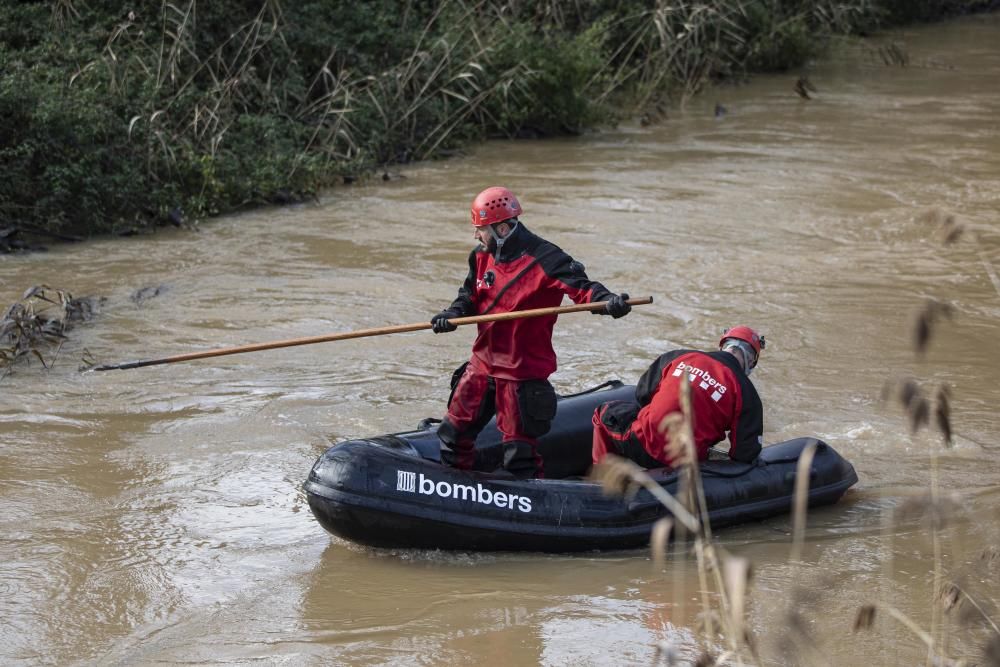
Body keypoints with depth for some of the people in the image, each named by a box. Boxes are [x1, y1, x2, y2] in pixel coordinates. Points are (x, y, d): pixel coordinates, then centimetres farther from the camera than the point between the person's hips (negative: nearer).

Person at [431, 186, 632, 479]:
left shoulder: (543, 259, -17)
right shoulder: (482, 256, 7)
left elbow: (581, 286, -24)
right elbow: (470, 296, 17)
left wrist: (607, 301, -43)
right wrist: (453, 314, -4)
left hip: (523, 371, -8)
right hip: (482, 363, 8)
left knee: (519, 450, -5)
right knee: (454, 432, 16)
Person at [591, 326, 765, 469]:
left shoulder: (679, 357, 6)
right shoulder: (746, 394, -2)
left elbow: (642, 394, 19)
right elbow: (745, 453, -2)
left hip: (641, 445, 1)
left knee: (606, 411, 29)